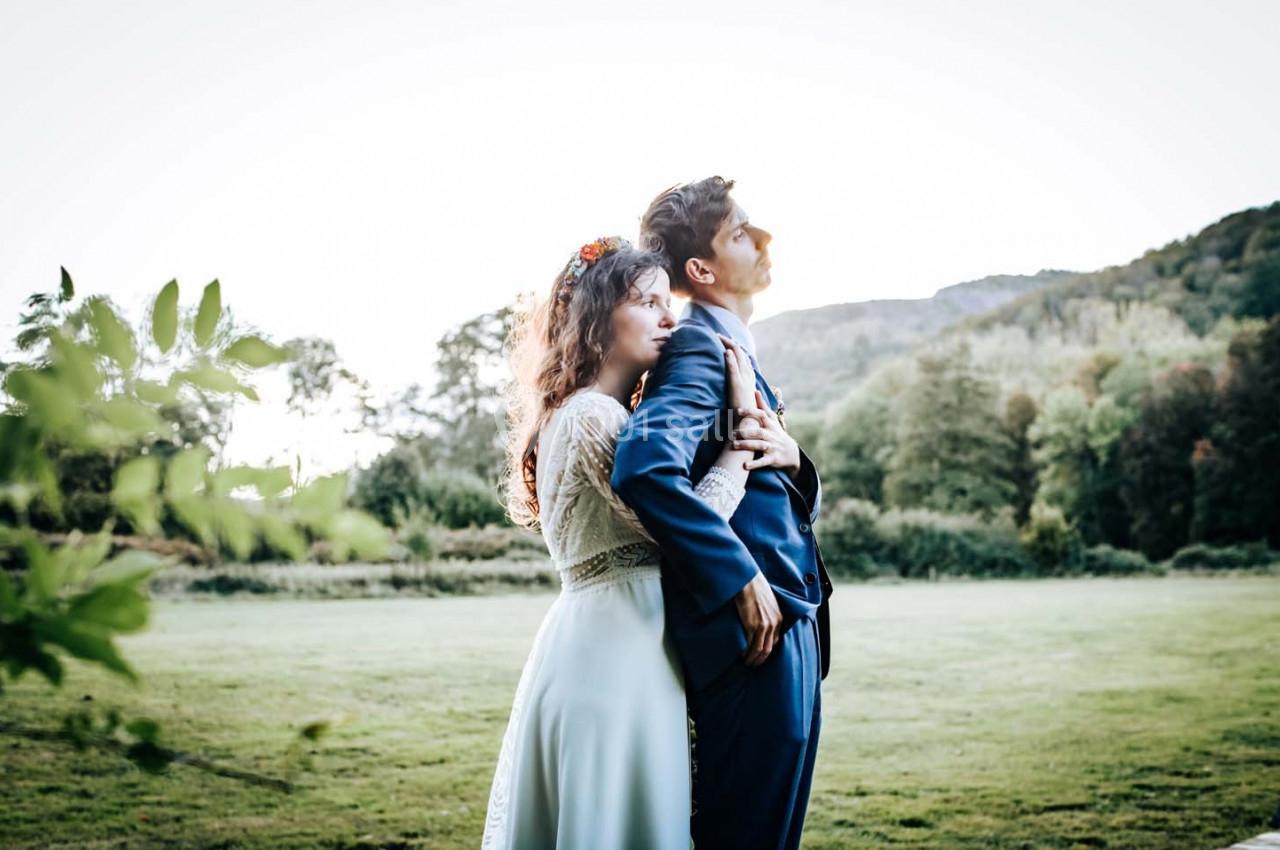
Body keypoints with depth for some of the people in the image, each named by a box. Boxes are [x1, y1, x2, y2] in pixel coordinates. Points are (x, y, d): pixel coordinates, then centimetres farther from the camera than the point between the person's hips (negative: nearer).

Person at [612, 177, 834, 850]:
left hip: (786, 627, 10)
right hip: (758, 641, -10)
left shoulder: (732, 347, 19)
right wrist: (741, 579, -24)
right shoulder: (700, 345, -11)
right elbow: (645, 468, -30)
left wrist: (793, 461, -4)